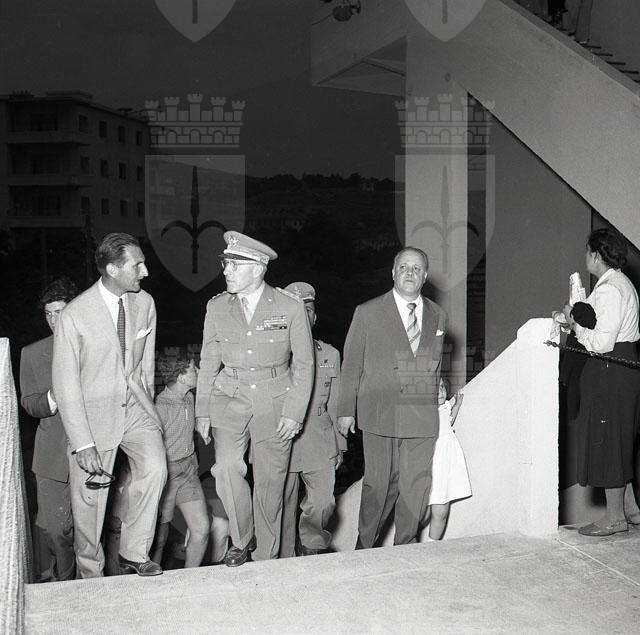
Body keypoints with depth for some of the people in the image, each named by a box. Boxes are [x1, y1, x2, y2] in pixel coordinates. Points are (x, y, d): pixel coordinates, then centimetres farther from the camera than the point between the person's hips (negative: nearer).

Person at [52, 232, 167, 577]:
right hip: (92, 410, -3)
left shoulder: (145, 303, -3)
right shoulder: (74, 315, -17)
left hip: (135, 404, 3)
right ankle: (90, 575, 27)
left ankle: (134, 552, -1)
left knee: (155, 468, -19)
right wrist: (83, 444, -16)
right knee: (90, 500, 5)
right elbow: (66, 385, -13)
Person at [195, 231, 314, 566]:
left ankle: (266, 558, 21)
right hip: (229, 399, 2)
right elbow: (208, 362, 10)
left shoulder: (290, 308, -5)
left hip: (275, 403, -1)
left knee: (270, 482, 3)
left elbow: (303, 364, 0)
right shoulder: (217, 307, 4)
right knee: (227, 468, -18)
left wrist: (294, 413, -6)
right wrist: (203, 411, 6)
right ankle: (241, 541, 5)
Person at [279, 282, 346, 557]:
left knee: (323, 502, -8)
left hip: (320, 444, 2)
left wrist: (339, 445, 15)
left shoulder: (330, 355, 13)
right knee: (283, 507, 2)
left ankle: (310, 543, 19)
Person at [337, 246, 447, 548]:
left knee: (417, 488, 5)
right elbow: (351, 365, 4)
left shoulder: (437, 316, 13)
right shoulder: (368, 313, 2)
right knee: (379, 487, 1)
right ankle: (364, 551, 18)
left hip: (423, 420, 3)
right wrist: (346, 410, 2)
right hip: (381, 418, -3)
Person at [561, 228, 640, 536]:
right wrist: (579, 319, 8)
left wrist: (575, 325, -10)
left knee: (606, 441, -1)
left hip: (610, 370, -11)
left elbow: (602, 343, -23)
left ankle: (614, 517, 8)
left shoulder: (609, 289, -18)